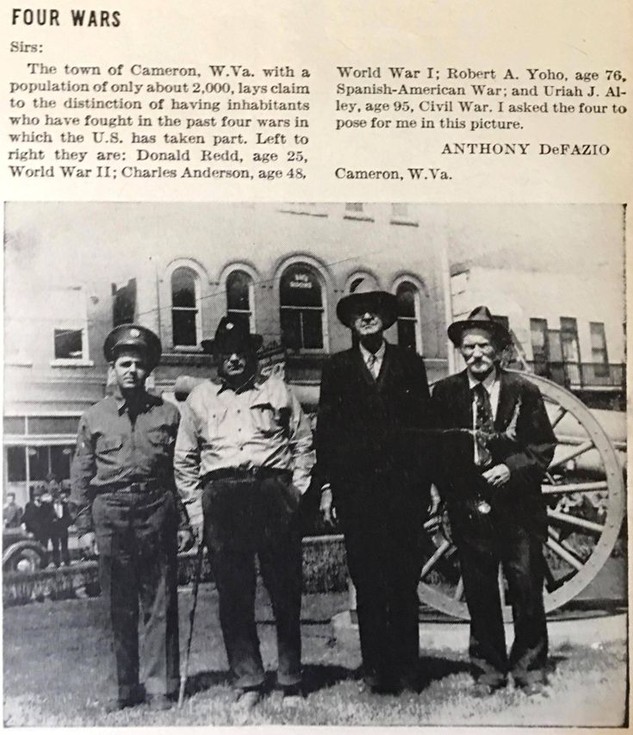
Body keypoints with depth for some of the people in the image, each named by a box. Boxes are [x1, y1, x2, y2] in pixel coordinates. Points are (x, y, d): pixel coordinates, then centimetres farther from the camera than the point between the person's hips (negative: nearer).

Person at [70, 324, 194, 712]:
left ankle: (160, 686, 8)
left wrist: (185, 523, 1)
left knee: (160, 604, 1)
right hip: (110, 515, 1)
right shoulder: (94, 418, 9)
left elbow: (182, 471, 6)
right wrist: (85, 527, 4)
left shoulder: (167, 414, 8)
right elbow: (81, 476, 10)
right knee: (119, 608, 7)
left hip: (157, 512, -1)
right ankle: (128, 688, 17)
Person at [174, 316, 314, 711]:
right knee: (234, 596, 1)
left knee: (286, 591, 1)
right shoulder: (200, 397, 15)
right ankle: (248, 683, 11)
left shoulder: (277, 390, 13)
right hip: (221, 497, 1)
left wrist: (297, 492, 2)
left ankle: (292, 682, 12)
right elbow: (184, 460, 16)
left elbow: (303, 444, 12)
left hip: (273, 494, -1)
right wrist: (196, 508, 8)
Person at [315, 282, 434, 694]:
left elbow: (424, 425, 9)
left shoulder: (410, 364, 12)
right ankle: (376, 668, 7)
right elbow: (326, 429, 8)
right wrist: (327, 486, 0)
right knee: (367, 582, 0)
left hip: (404, 486, 0)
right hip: (356, 487, 0)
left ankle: (407, 666, 10)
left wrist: (428, 484, 2)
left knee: (405, 581, 1)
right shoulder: (338, 368, 12)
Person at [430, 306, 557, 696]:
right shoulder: (445, 393, 3)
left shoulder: (524, 391, 2)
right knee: (480, 593, 7)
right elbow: (434, 448, 5)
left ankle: (529, 667, 21)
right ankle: (488, 669, 21)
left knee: (527, 590, 4)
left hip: (519, 506, 0)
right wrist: (453, 495, -4)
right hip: (469, 507, 1)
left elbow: (544, 445, 2)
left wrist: (512, 467, -13)